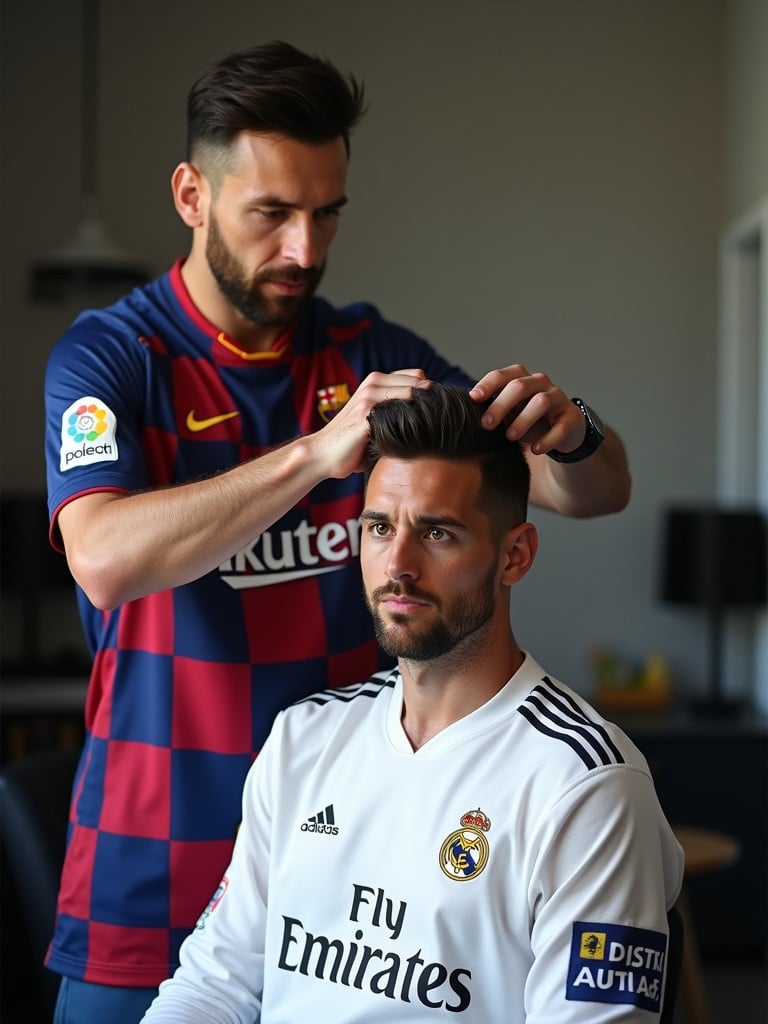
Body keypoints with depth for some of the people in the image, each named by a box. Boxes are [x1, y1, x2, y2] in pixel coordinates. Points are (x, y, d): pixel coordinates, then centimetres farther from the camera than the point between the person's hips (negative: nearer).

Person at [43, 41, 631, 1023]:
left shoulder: (370, 353, 3)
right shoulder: (109, 354, -7)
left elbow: (597, 494, 4)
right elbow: (104, 561, -26)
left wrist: (569, 434, -20)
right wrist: (319, 452, -34)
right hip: (158, 861, -3)